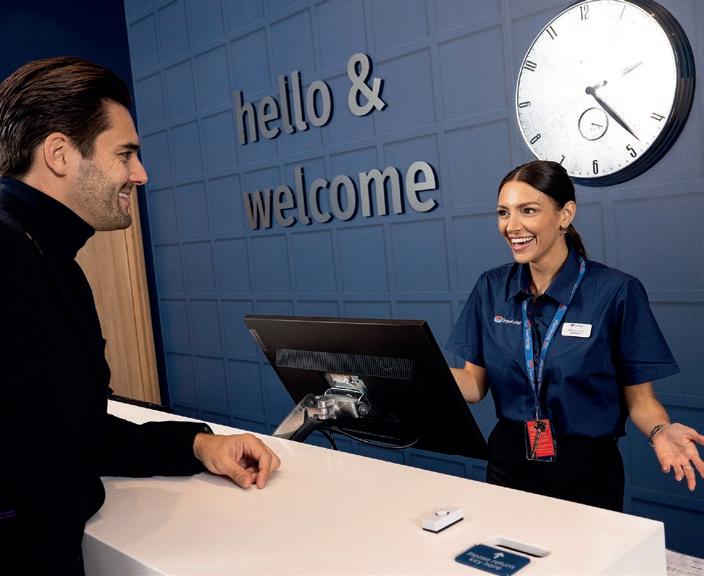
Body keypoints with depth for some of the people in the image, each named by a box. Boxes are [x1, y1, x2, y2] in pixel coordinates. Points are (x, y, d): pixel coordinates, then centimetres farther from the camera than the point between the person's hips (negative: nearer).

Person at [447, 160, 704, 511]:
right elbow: (474, 384, -1)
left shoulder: (616, 292, -14)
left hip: (586, 473, -3)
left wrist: (661, 432, -27)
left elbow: (639, 397, -7)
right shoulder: (491, 288, -3)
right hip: (509, 466, 3)